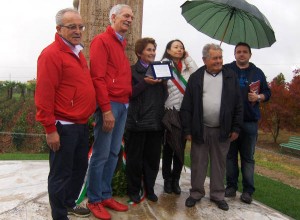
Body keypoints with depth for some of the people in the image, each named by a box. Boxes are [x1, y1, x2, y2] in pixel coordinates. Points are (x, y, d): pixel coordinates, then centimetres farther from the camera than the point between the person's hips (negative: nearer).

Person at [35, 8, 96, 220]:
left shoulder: (78, 53, 14)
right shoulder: (51, 54, -14)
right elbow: (44, 94, -19)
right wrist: (50, 129, -19)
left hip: (82, 125, 9)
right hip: (64, 127, -9)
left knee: (79, 169, 21)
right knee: (61, 174, 5)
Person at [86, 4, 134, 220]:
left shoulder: (122, 44, 20)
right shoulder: (101, 41, -6)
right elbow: (98, 78, -15)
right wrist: (106, 109, -19)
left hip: (123, 104, 8)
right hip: (109, 105, -8)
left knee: (113, 153, 12)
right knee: (101, 155, -1)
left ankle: (106, 195, 24)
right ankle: (94, 200, 13)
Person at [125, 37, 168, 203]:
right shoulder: (132, 71, -1)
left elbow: (164, 94, 16)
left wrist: (162, 82, -3)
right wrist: (145, 83, -19)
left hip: (156, 122, 5)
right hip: (137, 121, -4)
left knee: (153, 158, 11)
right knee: (135, 158, 6)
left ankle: (150, 189, 27)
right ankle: (133, 190, 22)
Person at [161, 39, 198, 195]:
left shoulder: (187, 66, 12)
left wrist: (188, 59, 3)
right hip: (170, 111, -3)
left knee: (181, 146, 9)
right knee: (168, 146, 7)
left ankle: (175, 179, 21)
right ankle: (167, 179, 20)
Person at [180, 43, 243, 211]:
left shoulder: (231, 76, 3)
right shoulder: (196, 77, 0)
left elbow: (238, 105, 3)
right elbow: (187, 106, -2)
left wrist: (236, 128, -1)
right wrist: (188, 130, -5)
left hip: (222, 130, 1)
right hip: (200, 129, 0)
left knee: (219, 163, 11)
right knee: (198, 163, 9)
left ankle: (218, 195, 26)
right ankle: (196, 193, 25)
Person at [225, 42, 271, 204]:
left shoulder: (257, 73, 10)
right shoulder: (226, 70, 5)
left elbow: (267, 92, 12)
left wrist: (258, 97, -7)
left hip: (250, 121, 1)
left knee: (248, 157, 5)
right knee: (230, 155, 8)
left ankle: (248, 190, 13)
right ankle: (231, 186, 20)